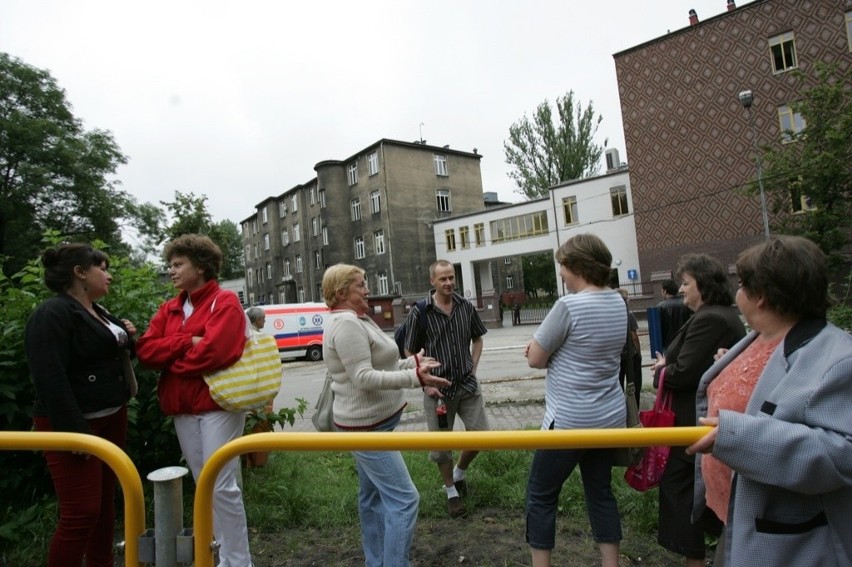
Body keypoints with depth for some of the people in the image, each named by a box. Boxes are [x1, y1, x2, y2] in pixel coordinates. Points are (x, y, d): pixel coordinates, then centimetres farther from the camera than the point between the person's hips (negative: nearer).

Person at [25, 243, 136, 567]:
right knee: (80, 512, -5)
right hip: (75, 424, -9)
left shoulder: (98, 313, 13)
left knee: (105, 501, 16)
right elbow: (50, 379, -23)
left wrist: (126, 339, 7)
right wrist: (74, 431, -26)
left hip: (111, 419, 9)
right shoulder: (51, 315, -15)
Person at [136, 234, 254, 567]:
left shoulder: (224, 302, -8)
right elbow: (145, 351, 1)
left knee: (222, 486, -4)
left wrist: (170, 360, -5)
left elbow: (215, 351, -21)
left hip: (218, 405, -7)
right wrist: (187, 342, -13)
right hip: (181, 409, 7)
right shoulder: (169, 309, 14)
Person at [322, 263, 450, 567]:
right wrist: (414, 377, -32)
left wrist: (412, 362, 12)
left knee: (373, 495, 19)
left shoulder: (357, 320, 12)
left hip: (372, 422, 11)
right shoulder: (346, 324, -21)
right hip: (366, 426, -11)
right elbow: (364, 378, -28)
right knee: (403, 498, -9)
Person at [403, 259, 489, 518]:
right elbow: (410, 353, -3)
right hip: (438, 389, -3)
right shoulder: (419, 312, -10)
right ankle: (451, 492, 32)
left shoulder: (466, 307, 0)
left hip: (468, 384, 3)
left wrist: (473, 368, 4)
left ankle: (459, 473, 34)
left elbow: (477, 339, 15)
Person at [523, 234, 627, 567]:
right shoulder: (617, 302, 4)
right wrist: (556, 351, 0)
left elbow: (535, 359, -13)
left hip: (570, 420, -7)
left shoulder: (569, 305, -21)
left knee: (540, 495, 9)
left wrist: (550, 352, 5)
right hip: (611, 417, 8)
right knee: (601, 492, 20)